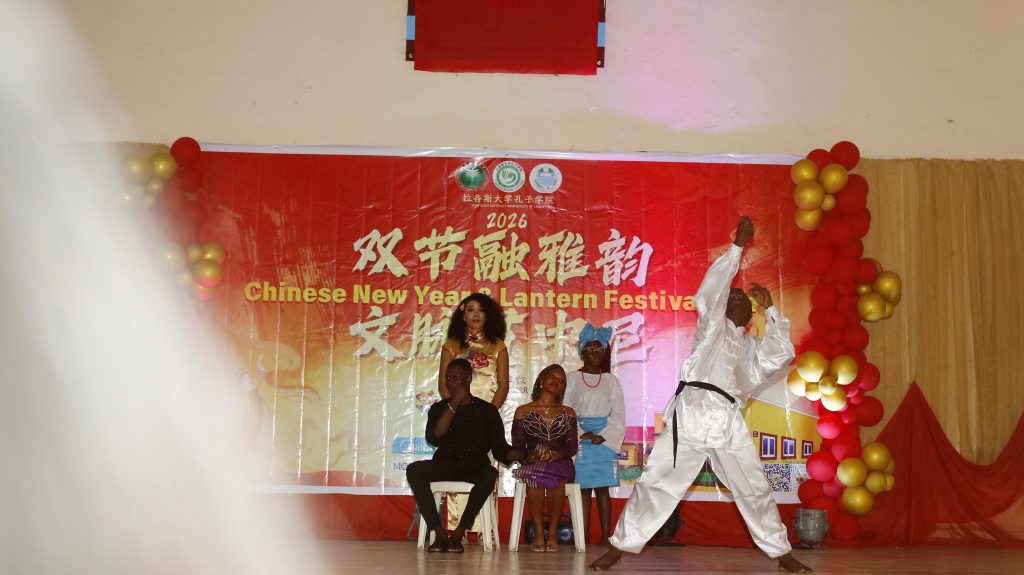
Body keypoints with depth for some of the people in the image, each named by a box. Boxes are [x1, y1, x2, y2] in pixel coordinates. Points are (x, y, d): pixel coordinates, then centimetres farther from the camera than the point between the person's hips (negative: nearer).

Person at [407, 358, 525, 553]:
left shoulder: (487, 410, 7)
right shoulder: (439, 408, 11)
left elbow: (500, 449, 3)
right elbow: (433, 438, -8)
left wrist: (523, 455, -17)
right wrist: (454, 404, -11)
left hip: (475, 467, -2)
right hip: (445, 464, 2)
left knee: (489, 474, -36)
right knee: (414, 470, -27)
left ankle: (458, 534, -30)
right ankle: (439, 533, -28)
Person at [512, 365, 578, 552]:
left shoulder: (568, 413, 18)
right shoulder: (523, 412, 14)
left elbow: (572, 447, 6)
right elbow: (517, 447, 5)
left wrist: (555, 454, -14)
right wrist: (531, 456, -16)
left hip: (560, 464, 0)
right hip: (532, 464, 0)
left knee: (555, 478, -35)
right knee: (535, 477, -36)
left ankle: (553, 531, -25)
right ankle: (538, 531, -28)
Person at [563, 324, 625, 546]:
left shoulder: (611, 381, 8)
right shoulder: (572, 378, 5)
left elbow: (618, 414, 4)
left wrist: (603, 436, -10)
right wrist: (582, 434, -12)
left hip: (605, 440, 1)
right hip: (579, 439, -1)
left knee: (602, 488, 0)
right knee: (583, 488, -2)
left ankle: (606, 536, 2)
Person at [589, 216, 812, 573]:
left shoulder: (751, 348, 23)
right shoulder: (713, 326, 12)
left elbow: (782, 355, 5)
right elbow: (710, 291, -5)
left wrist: (770, 310, 7)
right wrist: (738, 246, -6)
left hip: (728, 422, 4)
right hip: (691, 414, -4)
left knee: (755, 491, 9)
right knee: (655, 483, -6)